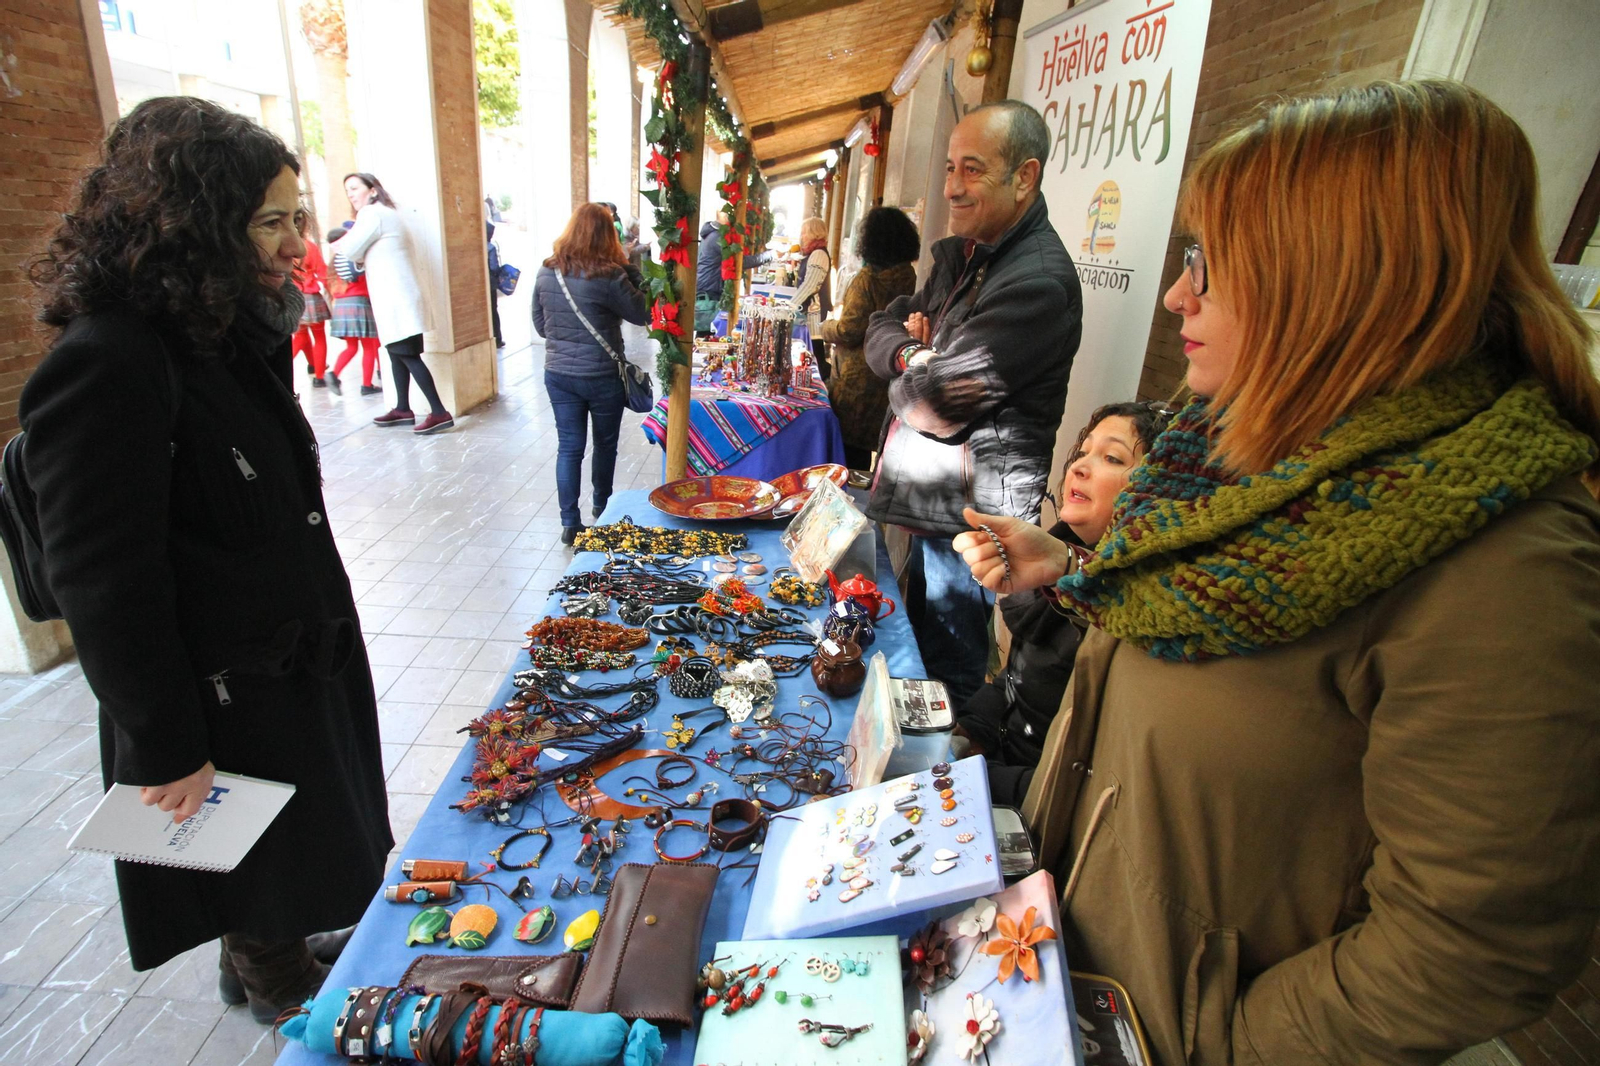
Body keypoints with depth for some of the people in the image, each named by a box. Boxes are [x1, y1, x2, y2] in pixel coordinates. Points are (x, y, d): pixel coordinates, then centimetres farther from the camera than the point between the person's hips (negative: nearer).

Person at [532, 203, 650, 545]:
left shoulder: (546, 273, -1)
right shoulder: (609, 277, -18)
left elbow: (539, 324, 9)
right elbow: (643, 314, -7)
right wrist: (632, 272, -1)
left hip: (558, 373, 4)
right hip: (602, 377, -3)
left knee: (569, 447, 8)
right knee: (605, 444, 17)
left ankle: (570, 523, 9)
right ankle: (602, 509, 36)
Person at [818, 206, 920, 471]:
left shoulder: (869, 278, -14)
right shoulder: (910, 277, 6)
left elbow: (849, 331, -16)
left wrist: (825, 327, 4)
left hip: (859, 378, -7)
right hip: (892, 378, 7)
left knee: (851, 447, 2)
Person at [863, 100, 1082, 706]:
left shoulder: (1039, 282, -23)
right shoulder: (960, 254, 9)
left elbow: (934, 402, -26)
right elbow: (882, 329, 9)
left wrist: (910, 375, -4)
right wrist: (912, 353, -13)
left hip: (969, 515, -10)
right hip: (933, 502, 10)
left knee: (946, 673, 7)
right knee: (919, 635, 25)